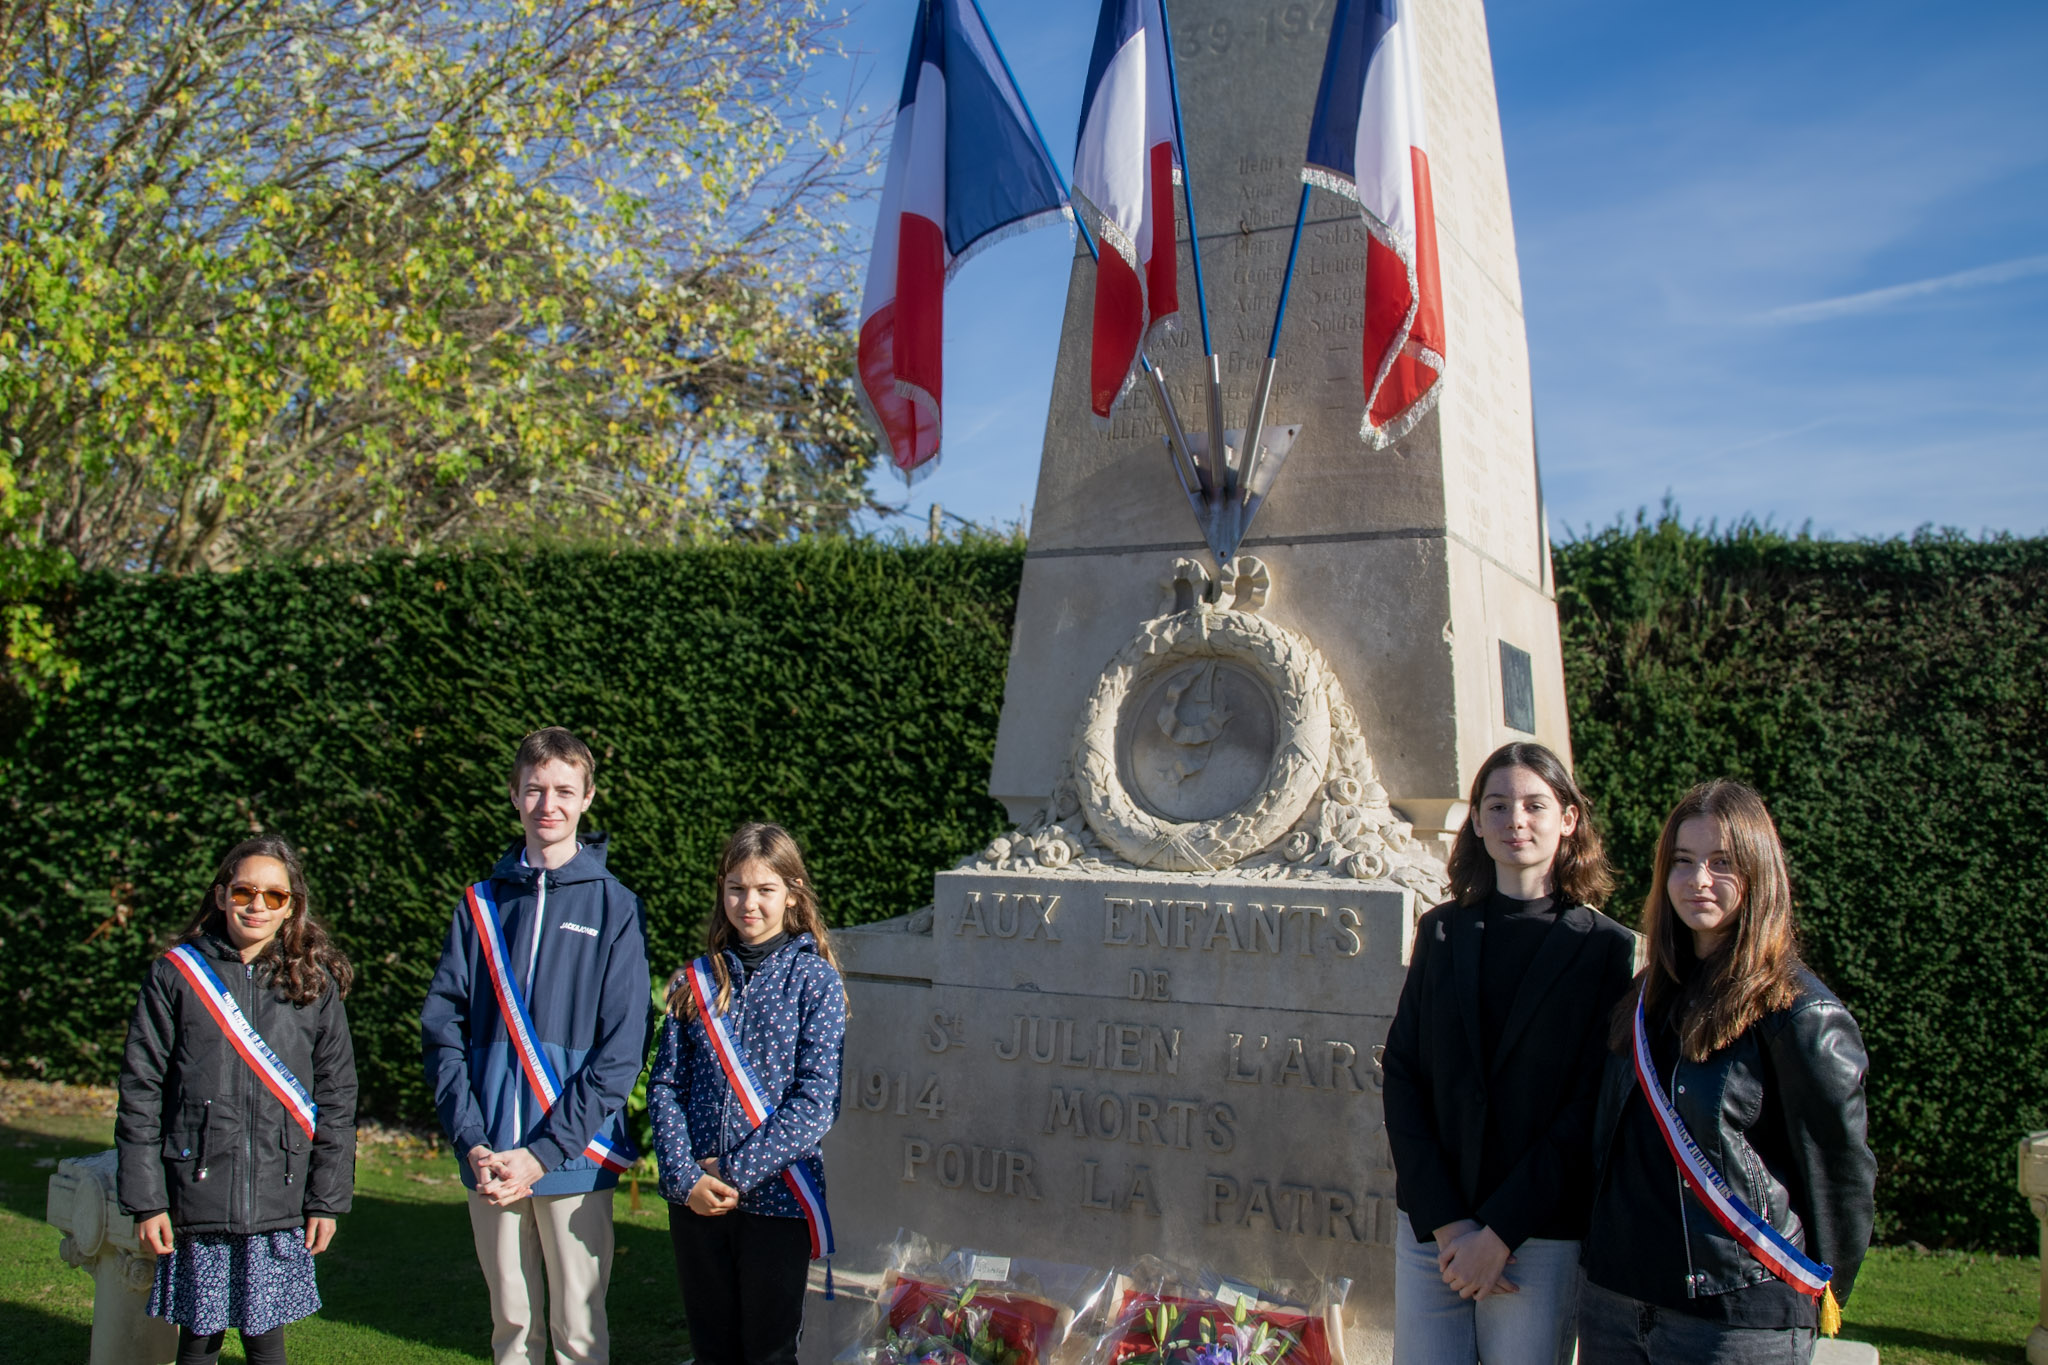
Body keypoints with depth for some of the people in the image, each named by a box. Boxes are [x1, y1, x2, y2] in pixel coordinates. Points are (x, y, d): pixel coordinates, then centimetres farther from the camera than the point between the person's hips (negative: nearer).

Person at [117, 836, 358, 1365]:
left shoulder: (315, 985, 4)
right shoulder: (176, 974, 1)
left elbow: (337, 1099, 5)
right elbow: (140, 1092, 1)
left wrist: (328, 1199, 2)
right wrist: (145, 1199, -3)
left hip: (280, 1204, 1)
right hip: (198, 1198, 0)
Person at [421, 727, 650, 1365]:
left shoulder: (614, 907, -2)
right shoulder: (481, 904, 8)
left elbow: (620, 1053, -7)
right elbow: (442, 1030, 4)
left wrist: (543, 1153, -13)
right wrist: (472, 1143, -8)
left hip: (576, 1161, -2)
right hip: (490, 1162, 3)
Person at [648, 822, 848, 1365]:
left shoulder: (815, 981, -5)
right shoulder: (695, 982, 6)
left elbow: (816, 1101, -11)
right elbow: (665, 1086, 2)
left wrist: (736, 1171, -15)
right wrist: (685, 1176, -12)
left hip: (776, 1195, -3)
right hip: (694, 1197, 3)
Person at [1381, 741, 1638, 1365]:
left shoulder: (1606, 950, -3)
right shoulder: (1442, 931, 6)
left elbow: (1589, 1109, -8)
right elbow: (1401, 1073, 1)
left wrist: (1499, 1232, -11)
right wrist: (1445, 1221, -8)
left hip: (1540, 1236, -3)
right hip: (1428, 1222, 3)